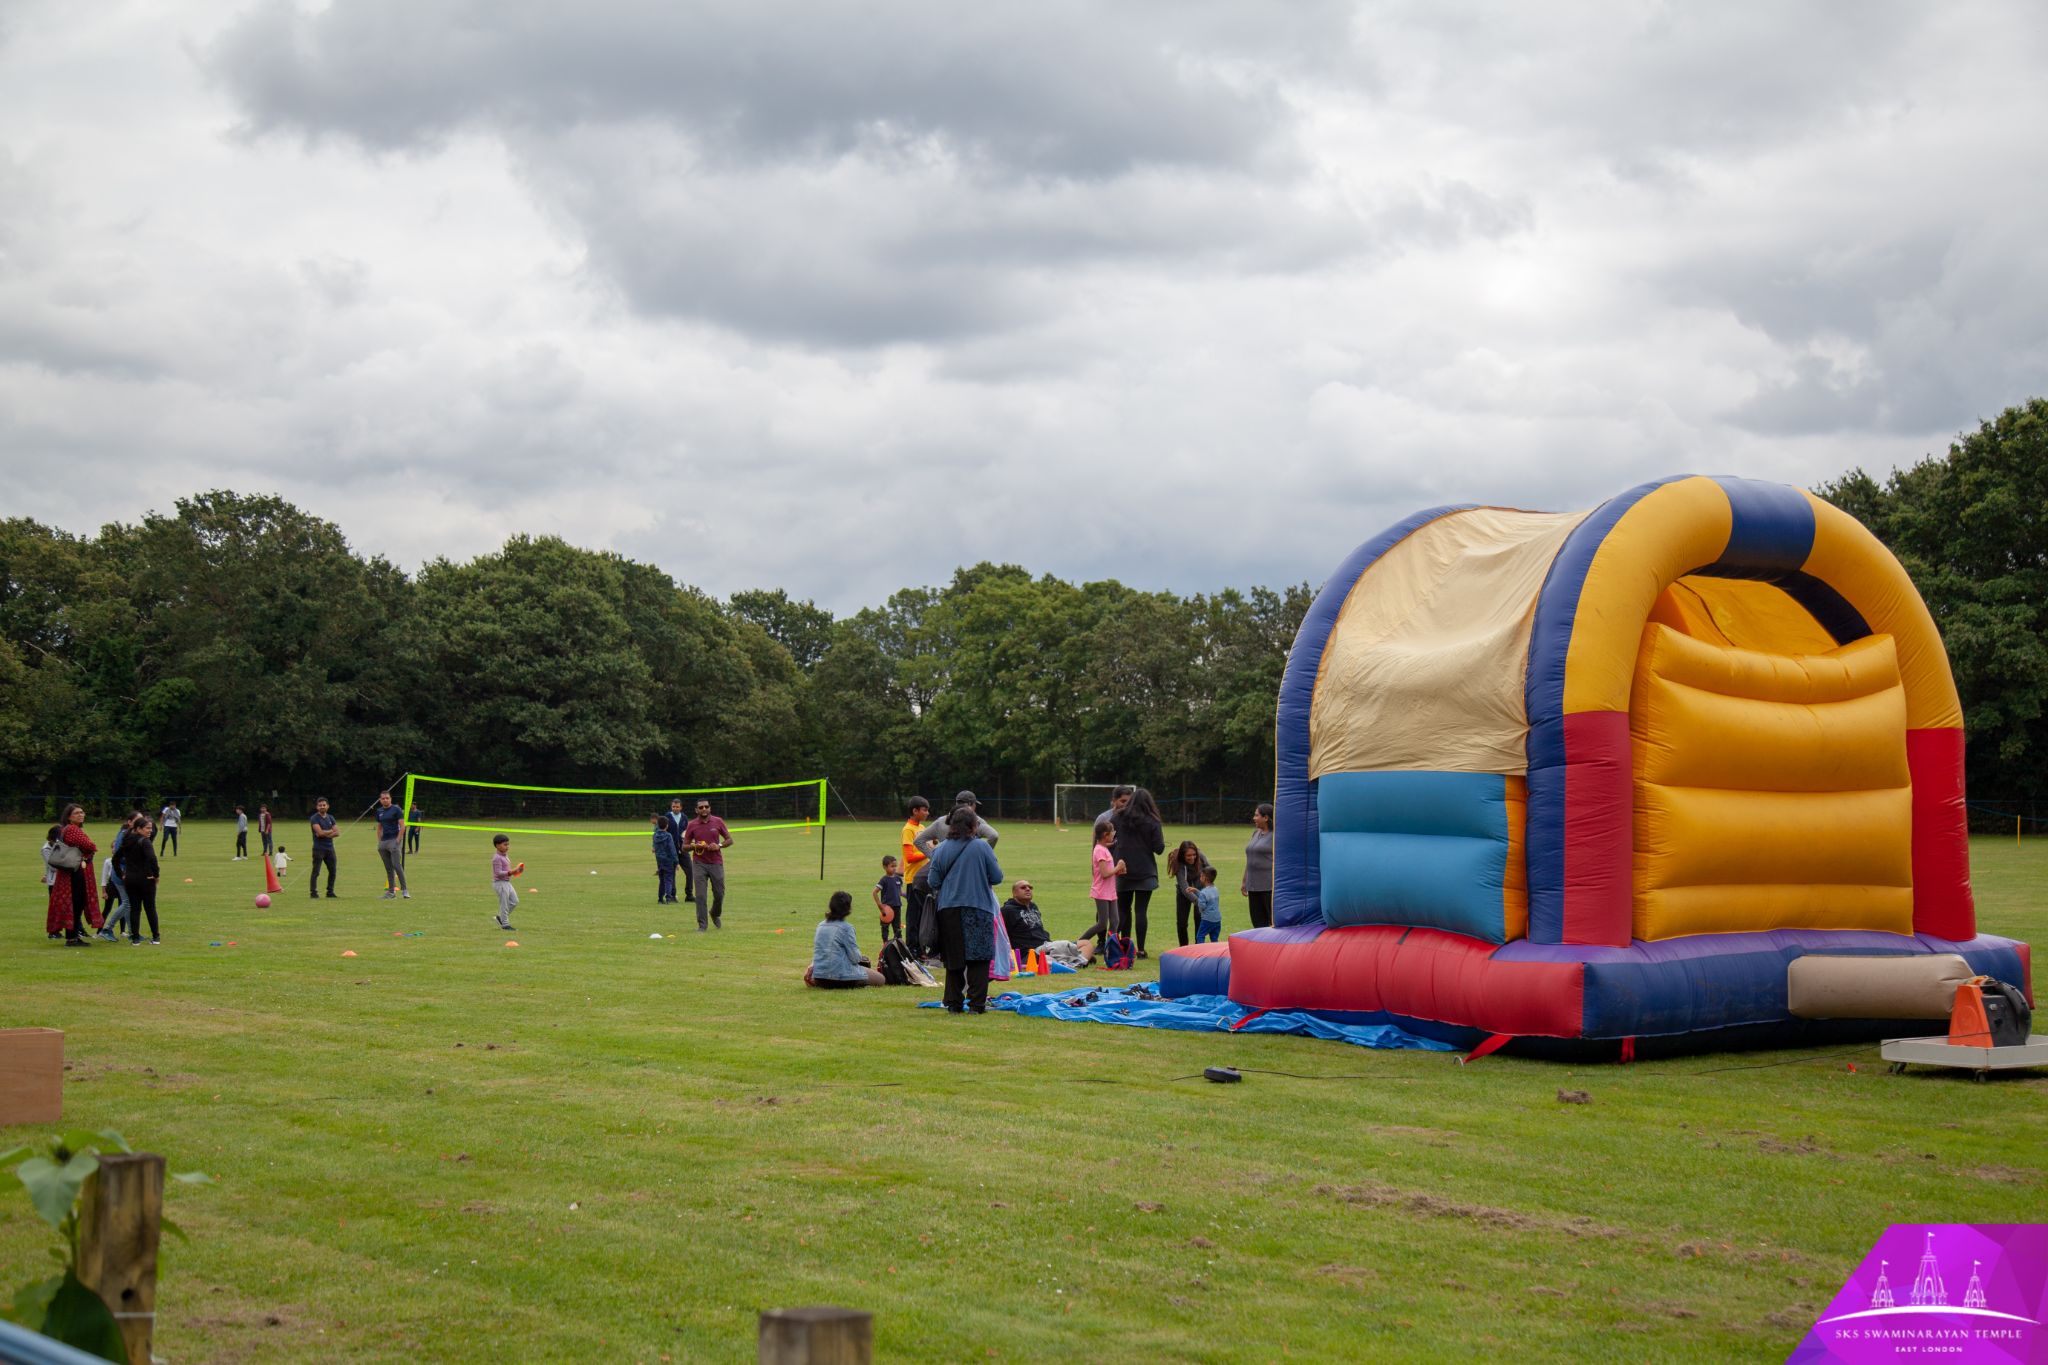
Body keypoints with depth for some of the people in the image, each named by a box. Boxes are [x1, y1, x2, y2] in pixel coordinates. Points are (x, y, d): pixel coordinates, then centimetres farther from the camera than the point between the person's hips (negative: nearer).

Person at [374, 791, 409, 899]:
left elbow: (402, 826, -8)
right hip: (383, 841, 6)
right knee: (388, 868, 8)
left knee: (396, 865, -15)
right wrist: (379, 841, 12)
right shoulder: (379, 811, 15)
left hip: (394, 840, -6)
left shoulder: (396, 810, -3)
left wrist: (398, 840, -15)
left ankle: (404, 890, -13)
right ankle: (391, 891, 12)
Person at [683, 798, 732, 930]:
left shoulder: (717, 822, 2)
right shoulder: (692, 825, 1)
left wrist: (719, 846, -11)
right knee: (700, 896, -7)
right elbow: (684, 846, 6)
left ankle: (715, 914, 34)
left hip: (716, 863, 1)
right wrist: (695, 846, -15)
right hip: (699, 864, -1)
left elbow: (729, 840, 8)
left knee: (719, 894, 5)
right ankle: (701, 925, -2)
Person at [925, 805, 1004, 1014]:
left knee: (953, 959, 11)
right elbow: (997, 877, -4)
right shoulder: (981, 846, -7)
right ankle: (977, 1002, -1)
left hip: (948, 910, 3)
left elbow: (933, 882, 2)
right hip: (978, 908, -3)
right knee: (978, 959, 3)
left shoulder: (941, 850, 1)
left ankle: (954, 1002, 11)